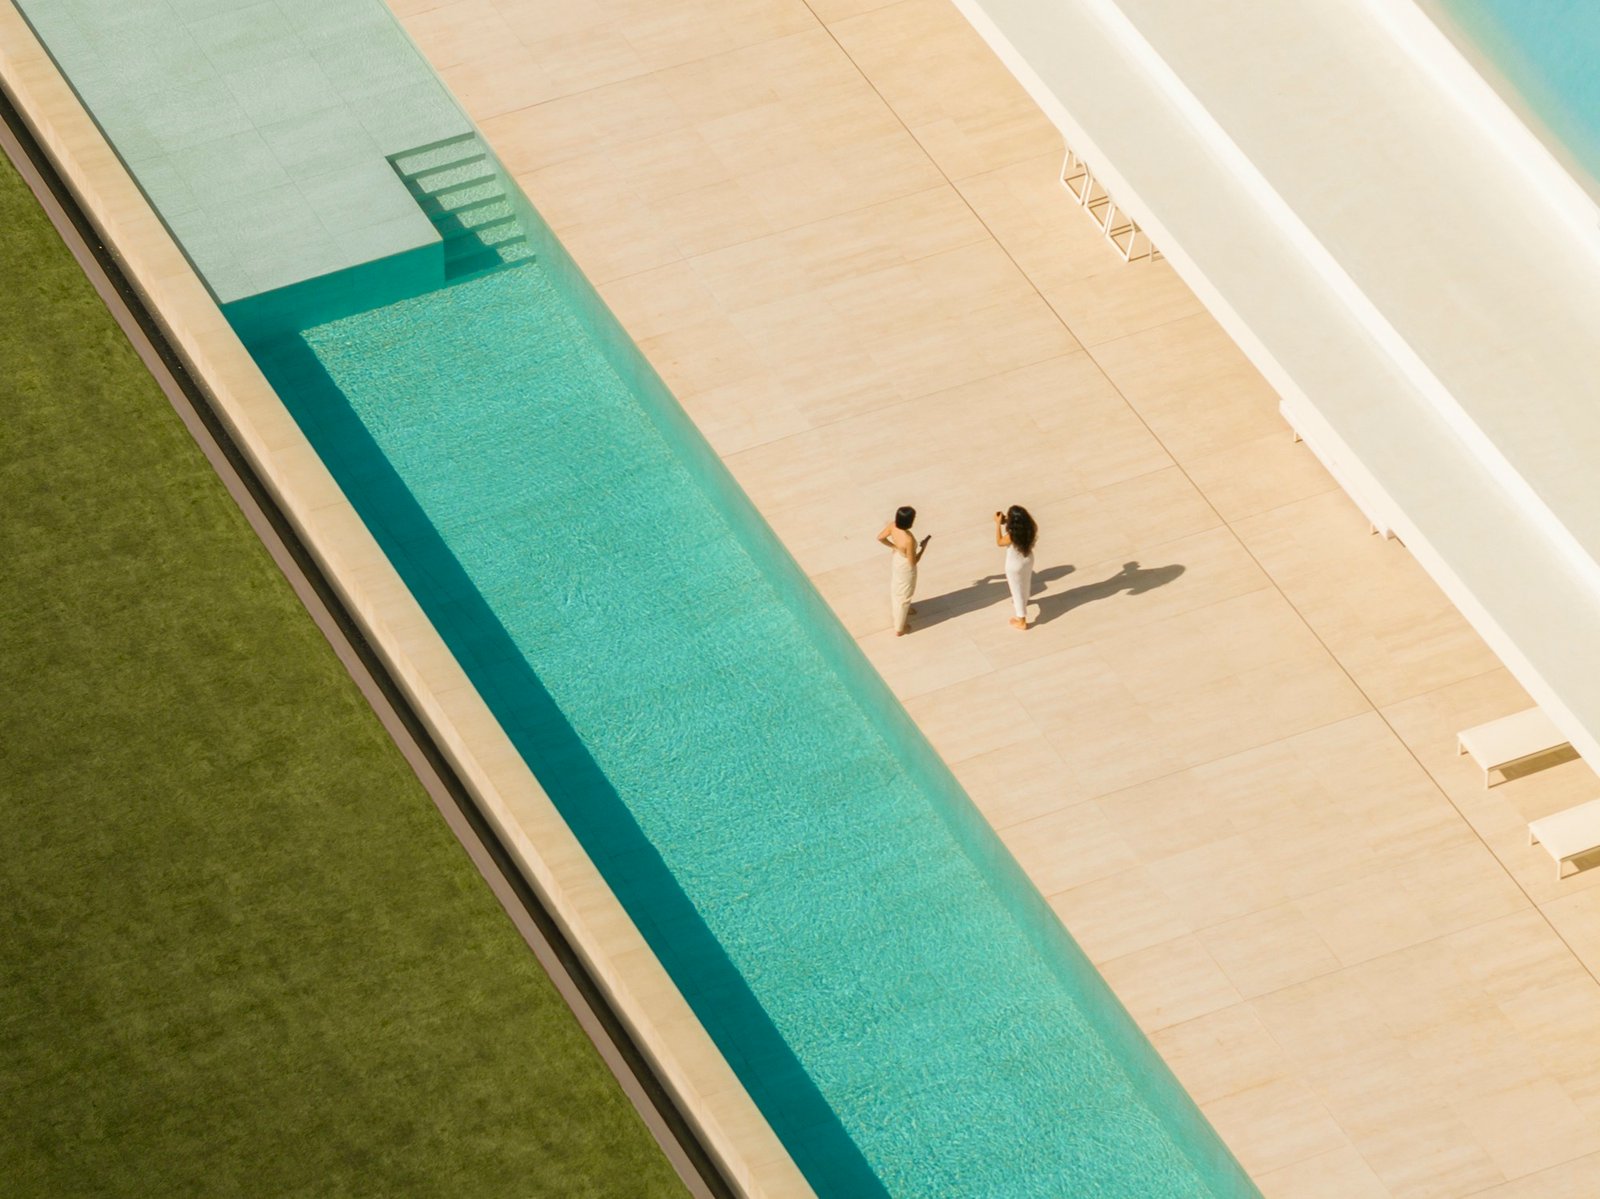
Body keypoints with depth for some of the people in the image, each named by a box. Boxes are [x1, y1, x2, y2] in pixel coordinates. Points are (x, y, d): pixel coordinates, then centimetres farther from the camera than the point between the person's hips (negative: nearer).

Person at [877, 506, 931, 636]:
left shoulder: (893, 525, -24)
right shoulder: (908, 540, -42)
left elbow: (880, 537, -5)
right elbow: (913, 562, -29)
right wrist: (924, 546, -19)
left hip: (895, 560, 7)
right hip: (905, 568, -7)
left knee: (894, 589, 33)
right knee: (903, 596, 18)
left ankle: (894, 614, 62)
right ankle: (899, 629, 39)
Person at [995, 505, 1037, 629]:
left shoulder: (1011, 536, -37)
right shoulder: (1030, 529, -20)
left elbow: (999, 542, -17)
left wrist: (998, 524, -16)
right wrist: (1004, 522, -1)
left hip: (1015, 565, -6)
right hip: (1028, 560, 6)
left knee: (1017, 590, 13)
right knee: (1025, 584, 33)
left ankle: (1021, 620, 26)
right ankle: (1023, 603, 63)